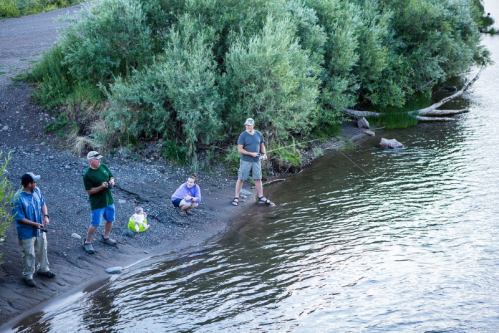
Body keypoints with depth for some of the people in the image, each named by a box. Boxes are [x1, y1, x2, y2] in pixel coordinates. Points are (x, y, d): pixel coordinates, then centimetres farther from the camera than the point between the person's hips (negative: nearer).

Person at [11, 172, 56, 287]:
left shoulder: (37, 191, -9)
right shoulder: (18, 199, -29)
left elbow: (43, 203, 7)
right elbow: (19, 218, -23)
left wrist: (46, 216, -10)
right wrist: (34, 224, -24)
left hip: (40, 229, 7)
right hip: (27, 232, -7)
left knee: (42, 250, 23)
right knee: (29, 255, 9)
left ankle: (43, 269, 47)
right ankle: (28, 276, 29)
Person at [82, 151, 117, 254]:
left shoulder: (104, 166, 1)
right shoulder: (88, 175, -19)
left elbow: (111, 177, 14)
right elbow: (89, 191, -17)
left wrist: (111, 181, -9)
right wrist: (102, 187, -27)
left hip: (109, 200, 7)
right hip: (97, 203, -7)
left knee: (110, 220, 20)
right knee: (95, 224, -3)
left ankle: (106, 237, 43)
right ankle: (87, 242, 16)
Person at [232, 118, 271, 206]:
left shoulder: (258, 134, 6)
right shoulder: (243, 135, -9)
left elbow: (262, 145, 18)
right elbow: (240, 150, -11)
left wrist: (264, 154, 0)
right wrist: (251, 154, -15)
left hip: (256, 161, 4)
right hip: (245, 161, -4)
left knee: (258, 179, 8)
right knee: (241, 179, 0)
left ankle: (261, 197, 15)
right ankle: (236, 197, 8)